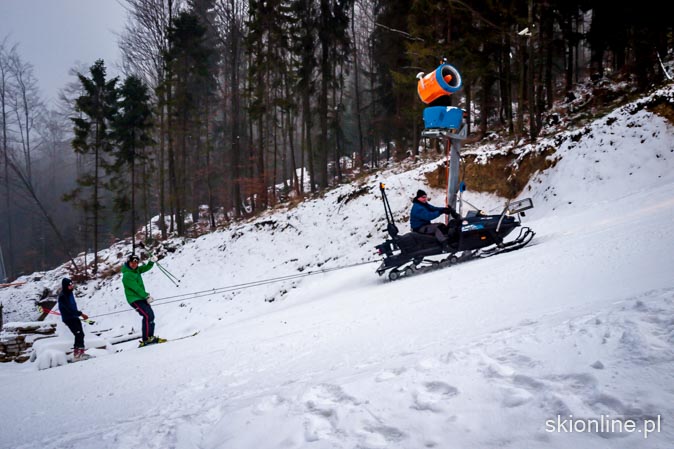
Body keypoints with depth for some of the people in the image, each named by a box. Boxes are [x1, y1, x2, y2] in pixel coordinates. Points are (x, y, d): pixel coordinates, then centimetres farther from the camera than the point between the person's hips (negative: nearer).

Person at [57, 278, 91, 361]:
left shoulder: (69, 293, 10)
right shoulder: (62, 296, -18)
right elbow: (69, 309, -23)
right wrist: (81, 314, -24)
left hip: (74, 317, 9)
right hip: (68, 319, -9)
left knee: (81, 334, 10)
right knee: (79, 334, -15)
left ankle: (80, 352, 19)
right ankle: (76, 354, -13)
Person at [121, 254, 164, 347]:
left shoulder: (136, 270, 11)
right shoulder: (127, 275, -16)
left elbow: (146, 268, 12)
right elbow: (136, 288, -22)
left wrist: (151, 262, -9)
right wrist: (146, 296, -25)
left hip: (141, 297, 9)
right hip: (134, 299, -9)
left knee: (151, 315, 5)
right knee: (147, 316, -18)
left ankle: (150, 337, 13)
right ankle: (146, 340, -17)